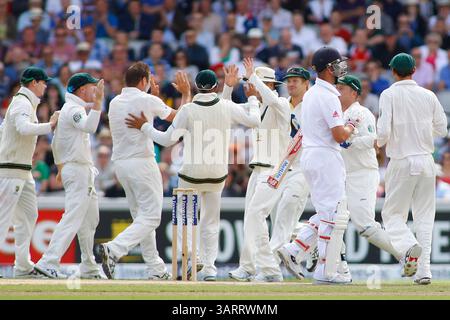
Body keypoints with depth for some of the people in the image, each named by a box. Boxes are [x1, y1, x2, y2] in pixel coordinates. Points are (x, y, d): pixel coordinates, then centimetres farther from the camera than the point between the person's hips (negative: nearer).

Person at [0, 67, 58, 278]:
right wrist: (50, 126, -27)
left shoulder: (24, 102, 18)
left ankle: (23, 265, 13)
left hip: (23, 171, 11)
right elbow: (24, 128, -32)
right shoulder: (23, 103, -13)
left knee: (28, 214, 11)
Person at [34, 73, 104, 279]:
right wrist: (97, 101, -39)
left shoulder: (68, 109, 18)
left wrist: (60, 166, 33)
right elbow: (89, 126, -34)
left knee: (90, 220, 15)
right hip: (78, 171, -11)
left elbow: (56, 144, 26)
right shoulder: (74, 109, -13)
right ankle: (48, 262, -25)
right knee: (73, 218, -17)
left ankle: (89, 268, 19)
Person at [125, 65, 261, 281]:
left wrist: (144, 126, 1)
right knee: (211, 222, 13)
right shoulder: (227, 107, -8)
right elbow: (254, 121, 1)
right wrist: (252, 99, 16)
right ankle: (209, 267, 6)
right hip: (217, 174, 2)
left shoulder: (188, 110, -14)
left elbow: (167, 140, -10)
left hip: (191, 175, -2)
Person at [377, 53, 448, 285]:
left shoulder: (389, 95, -6)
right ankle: (424, 270, 3)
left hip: (402, 161, -3)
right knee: (424, 217, 10)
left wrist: (379, 143, 8)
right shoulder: (428, 96, 5)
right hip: (426, 160, 3)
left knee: (393, 214, 6)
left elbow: (383, 131, -14)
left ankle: (409, 246, -23)